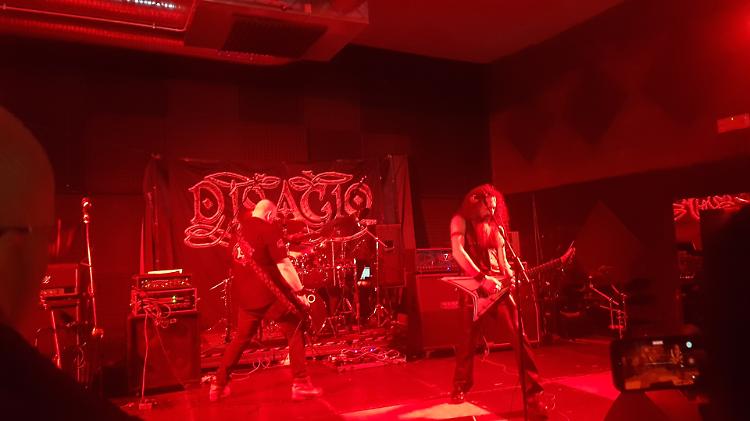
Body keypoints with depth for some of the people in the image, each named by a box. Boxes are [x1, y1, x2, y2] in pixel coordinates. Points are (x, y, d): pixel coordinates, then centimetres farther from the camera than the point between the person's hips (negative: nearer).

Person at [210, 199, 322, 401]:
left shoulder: (241, 225, 7)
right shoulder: (269, 229, -13)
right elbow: (284, 266, -18)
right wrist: (299, 292, -13)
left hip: (244, 294, 7)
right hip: (267, 294, -7)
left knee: (241, 337, 24)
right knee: (295, 330, 6)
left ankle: (218, 385, 26)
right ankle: (300, 384, 2)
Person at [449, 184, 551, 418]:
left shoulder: (496, 226, 18)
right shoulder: (461, 221, 1)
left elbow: (502, 259, 17)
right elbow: (457, 251, -14)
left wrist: (511, 277, -4)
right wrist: (482, 278, -21)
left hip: (498, 287, 4)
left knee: (519, 336, -4)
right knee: (468, 339, 6)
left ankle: (533, 392, 2)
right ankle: (461, 386, 28)